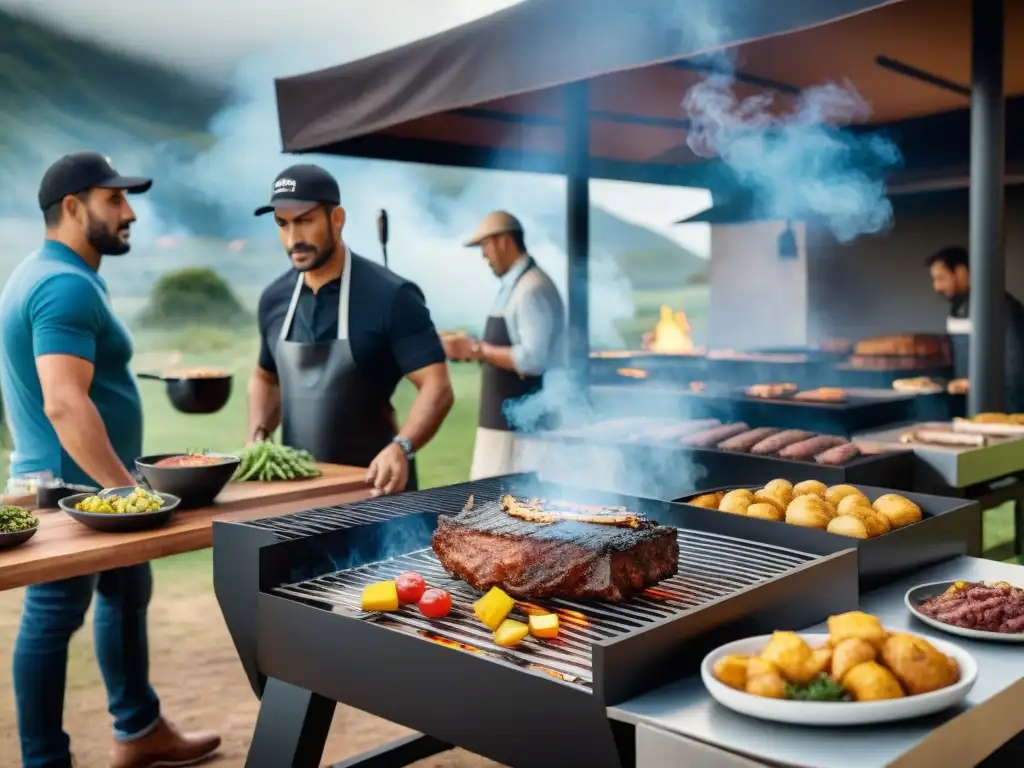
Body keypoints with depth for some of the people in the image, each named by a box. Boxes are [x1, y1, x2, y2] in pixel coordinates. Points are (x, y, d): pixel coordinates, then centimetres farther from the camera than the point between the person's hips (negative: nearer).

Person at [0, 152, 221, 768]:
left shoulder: (50, 275, 14)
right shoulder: (66, 285, -20)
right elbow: (65, 403, -30)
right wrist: (124, 487, -29)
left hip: (78, 481, 11)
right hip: (75, 485, -11)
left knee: (127, 593, 19)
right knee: (53, 619, 1)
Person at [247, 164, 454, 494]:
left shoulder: (390, 296, -15)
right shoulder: (274, 299, 3)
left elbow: (437, 388, -19)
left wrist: (400, 448, -35)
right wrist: (257, 436, 1)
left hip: (372, 483, -5)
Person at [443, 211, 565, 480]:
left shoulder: (532, 289, -16)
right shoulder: (513, 286, 13)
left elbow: (531, 360, -24)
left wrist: (477, 349, -18)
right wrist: (473, 349, 7)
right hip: (504, 420, 10)